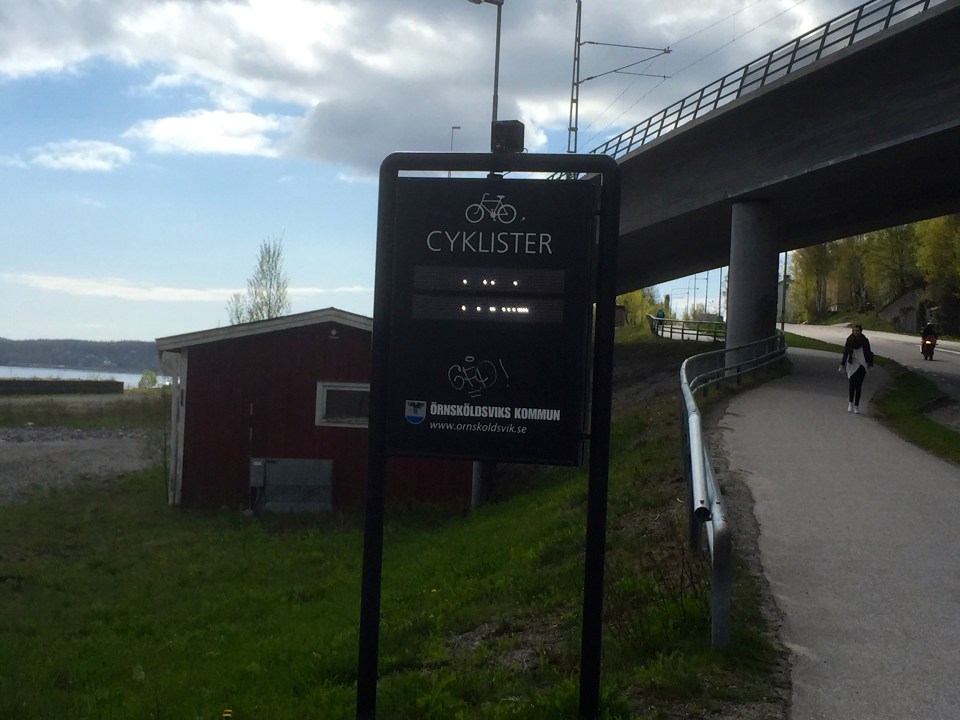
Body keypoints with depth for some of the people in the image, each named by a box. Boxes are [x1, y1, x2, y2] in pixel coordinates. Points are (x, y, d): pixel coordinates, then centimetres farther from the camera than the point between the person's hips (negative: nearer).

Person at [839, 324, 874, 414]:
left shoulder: (865, 341, 0)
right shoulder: (849, 341, 1)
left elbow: (868, 354, 6)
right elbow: (845, 353, 4)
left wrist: (870, 366, 2)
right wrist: (842, 366, 3)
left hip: (861, 365, 0)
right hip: (851, 366, 0)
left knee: (858, 386, -1)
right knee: (852, 384, -7)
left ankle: (856, 406, 3)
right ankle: (851, 403, 12)